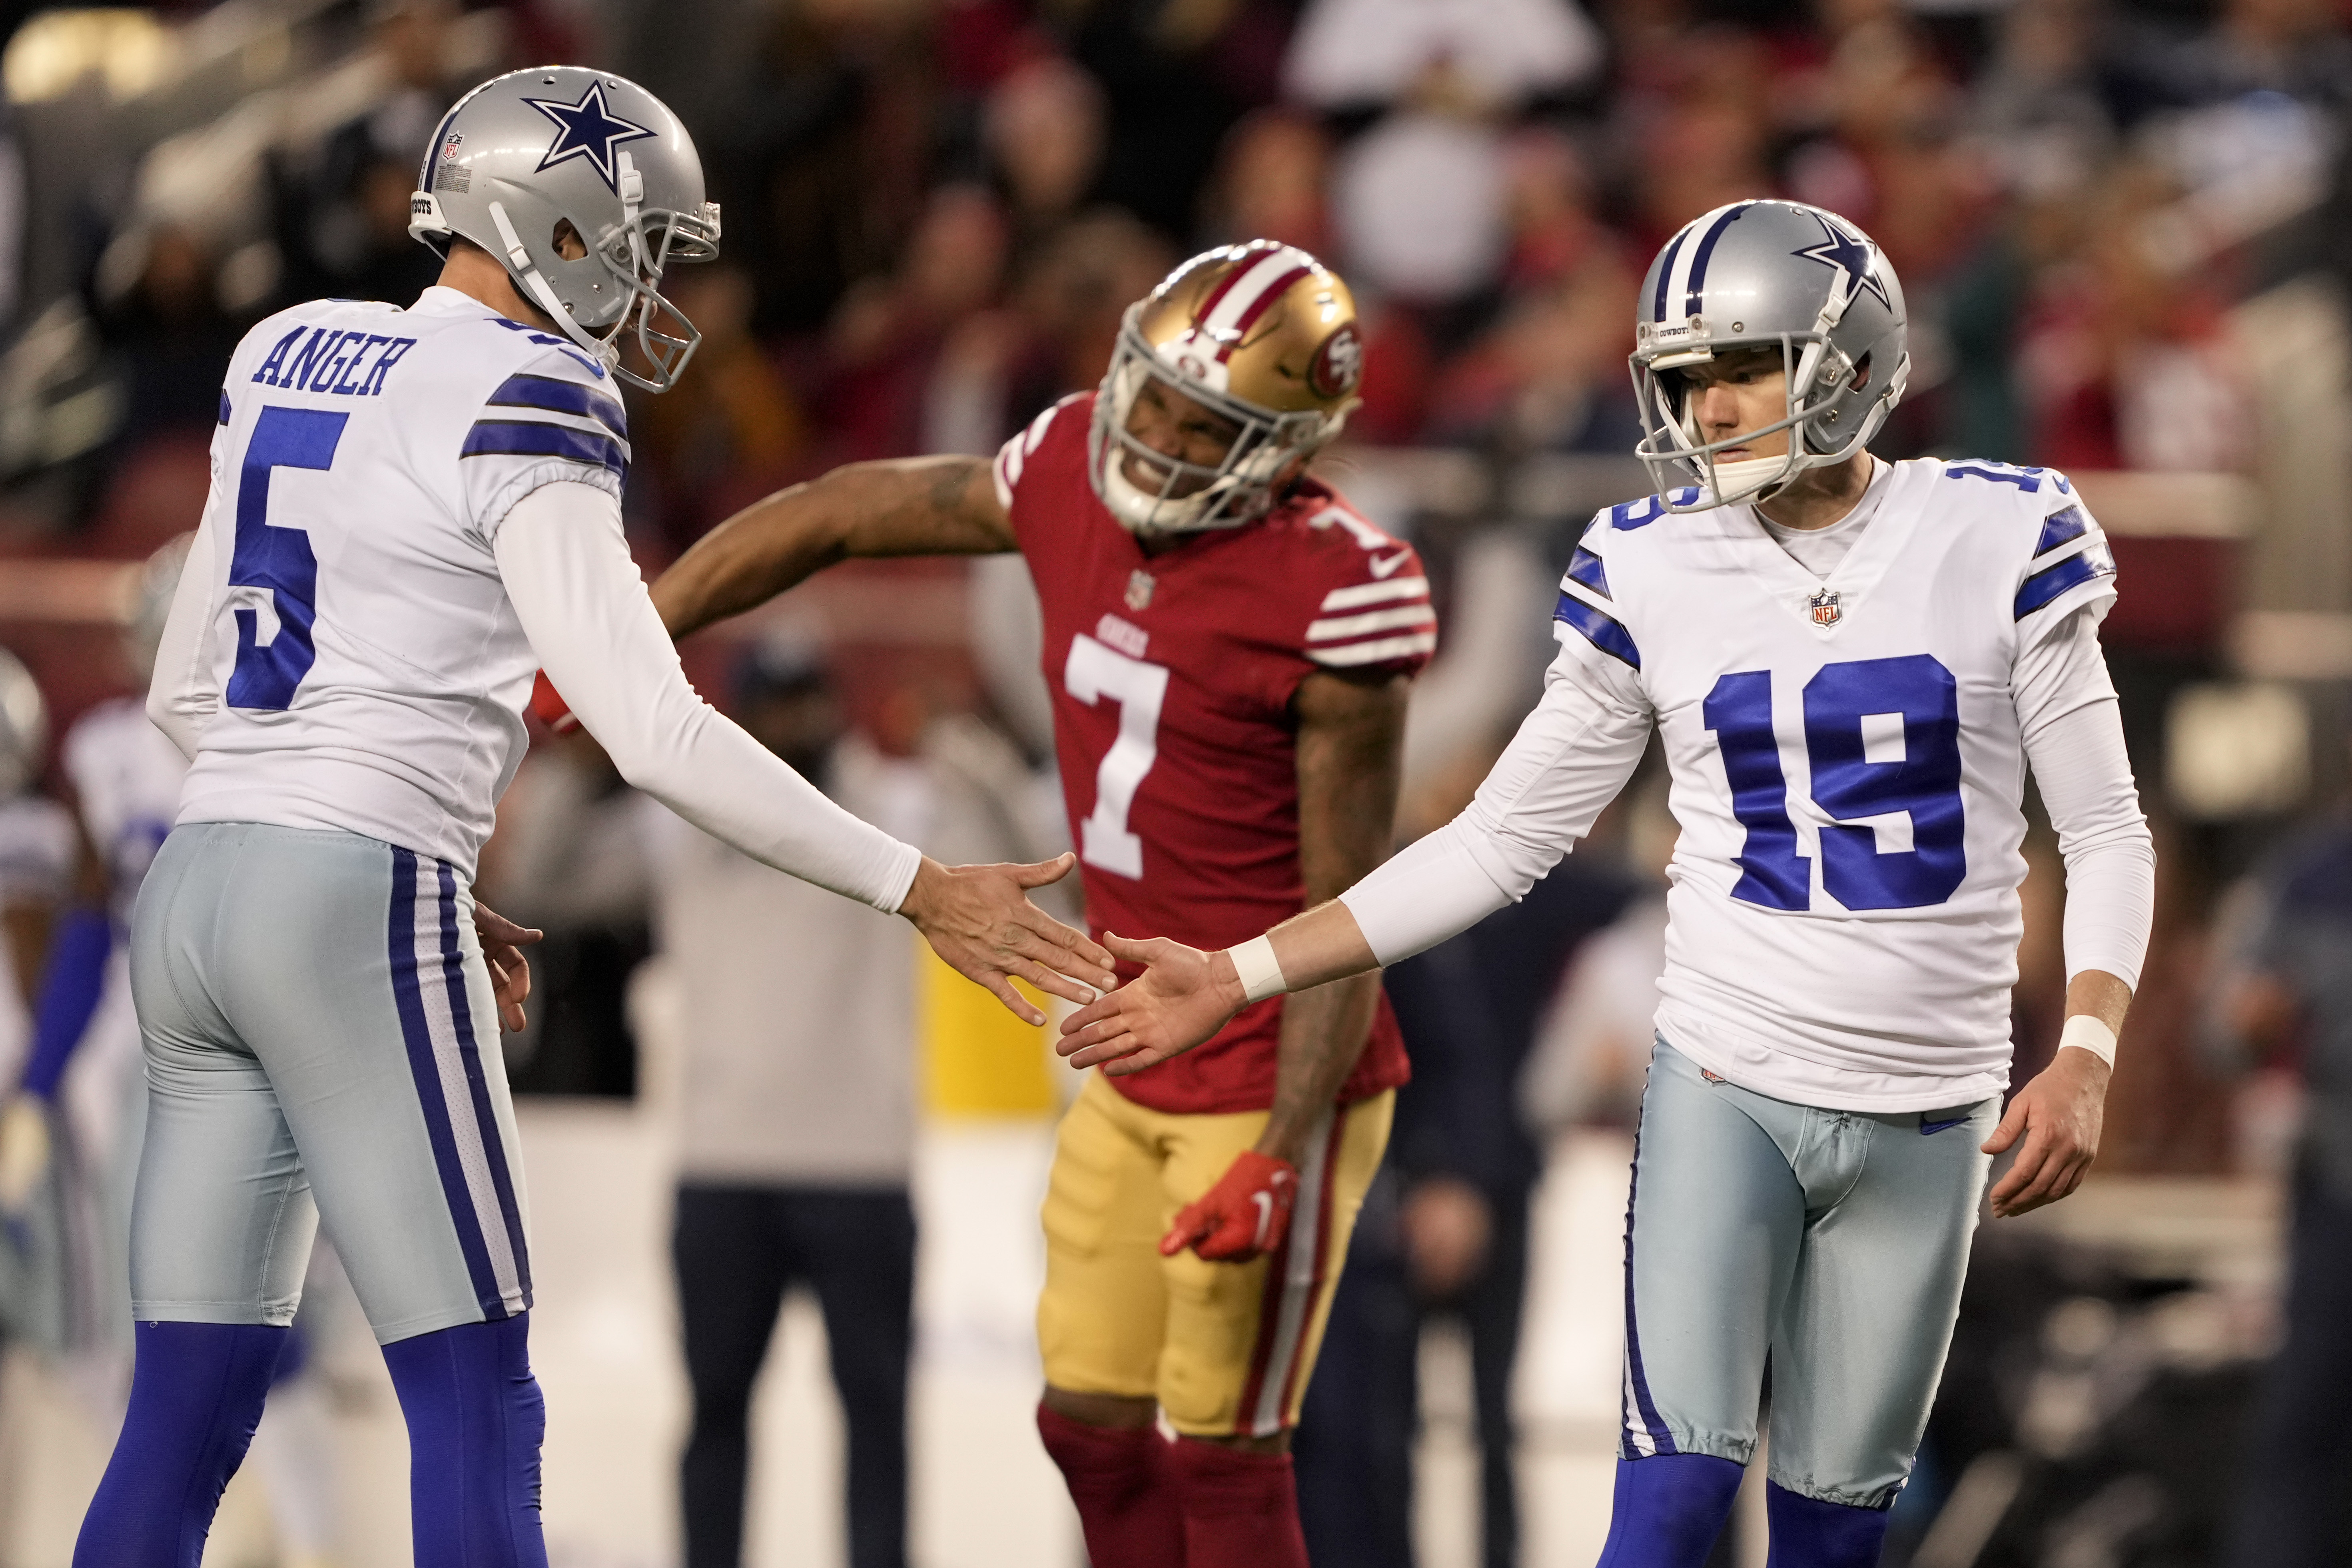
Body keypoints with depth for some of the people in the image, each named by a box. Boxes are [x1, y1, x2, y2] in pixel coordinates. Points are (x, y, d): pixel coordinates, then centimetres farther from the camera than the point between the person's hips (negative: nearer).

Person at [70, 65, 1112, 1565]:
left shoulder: (290, 358, 15)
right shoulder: (517, 407, -8)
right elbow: (657, 734, -15)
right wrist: (922, 892, -10)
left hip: (196, 883, 8)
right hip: (356, 911, -8)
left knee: (189, 1415, 8)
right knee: (476, 1408, -1)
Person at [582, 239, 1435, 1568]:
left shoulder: (1331, 598, -21)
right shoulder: (1073, 477, -2)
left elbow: (1345, 910, -18)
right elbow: (831, 521, 12)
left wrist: (1284, 1155, -22)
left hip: (1274, 1084, -8)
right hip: (1140, 1073, 8)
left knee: (1220, 1460, -3)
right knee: (1093, 1428, 12)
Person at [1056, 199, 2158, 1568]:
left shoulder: (1996, 542, -4)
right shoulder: (1656, 574, 0)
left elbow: (2107, 834, 1)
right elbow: (1501, 841, 7)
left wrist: (2088, 1059, -15)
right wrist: (1240, 978, 2)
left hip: (1925, 1116, 0)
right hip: (1727, 1083, 0)